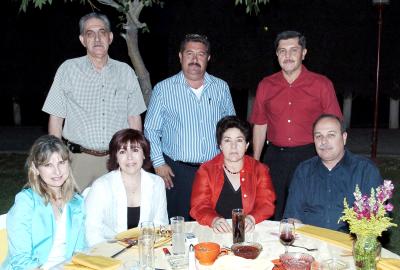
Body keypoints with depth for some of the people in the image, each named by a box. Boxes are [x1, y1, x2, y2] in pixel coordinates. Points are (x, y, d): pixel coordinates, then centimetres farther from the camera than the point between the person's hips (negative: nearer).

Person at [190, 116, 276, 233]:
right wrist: (214, 220, -23)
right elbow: (199, 206, -2)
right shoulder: (206, 171, 5)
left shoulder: (259, 170, 9)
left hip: (250, 232, 1)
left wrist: (251, 218, -18)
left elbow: (266, 204, 2)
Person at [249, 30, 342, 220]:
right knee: (273, 216, 10)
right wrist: (255, 162, 9)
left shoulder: (322, 85, 1)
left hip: (309, 158, -2)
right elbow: (260, 125, 12)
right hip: (274, 158, 2)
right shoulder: (265, 85, 8)